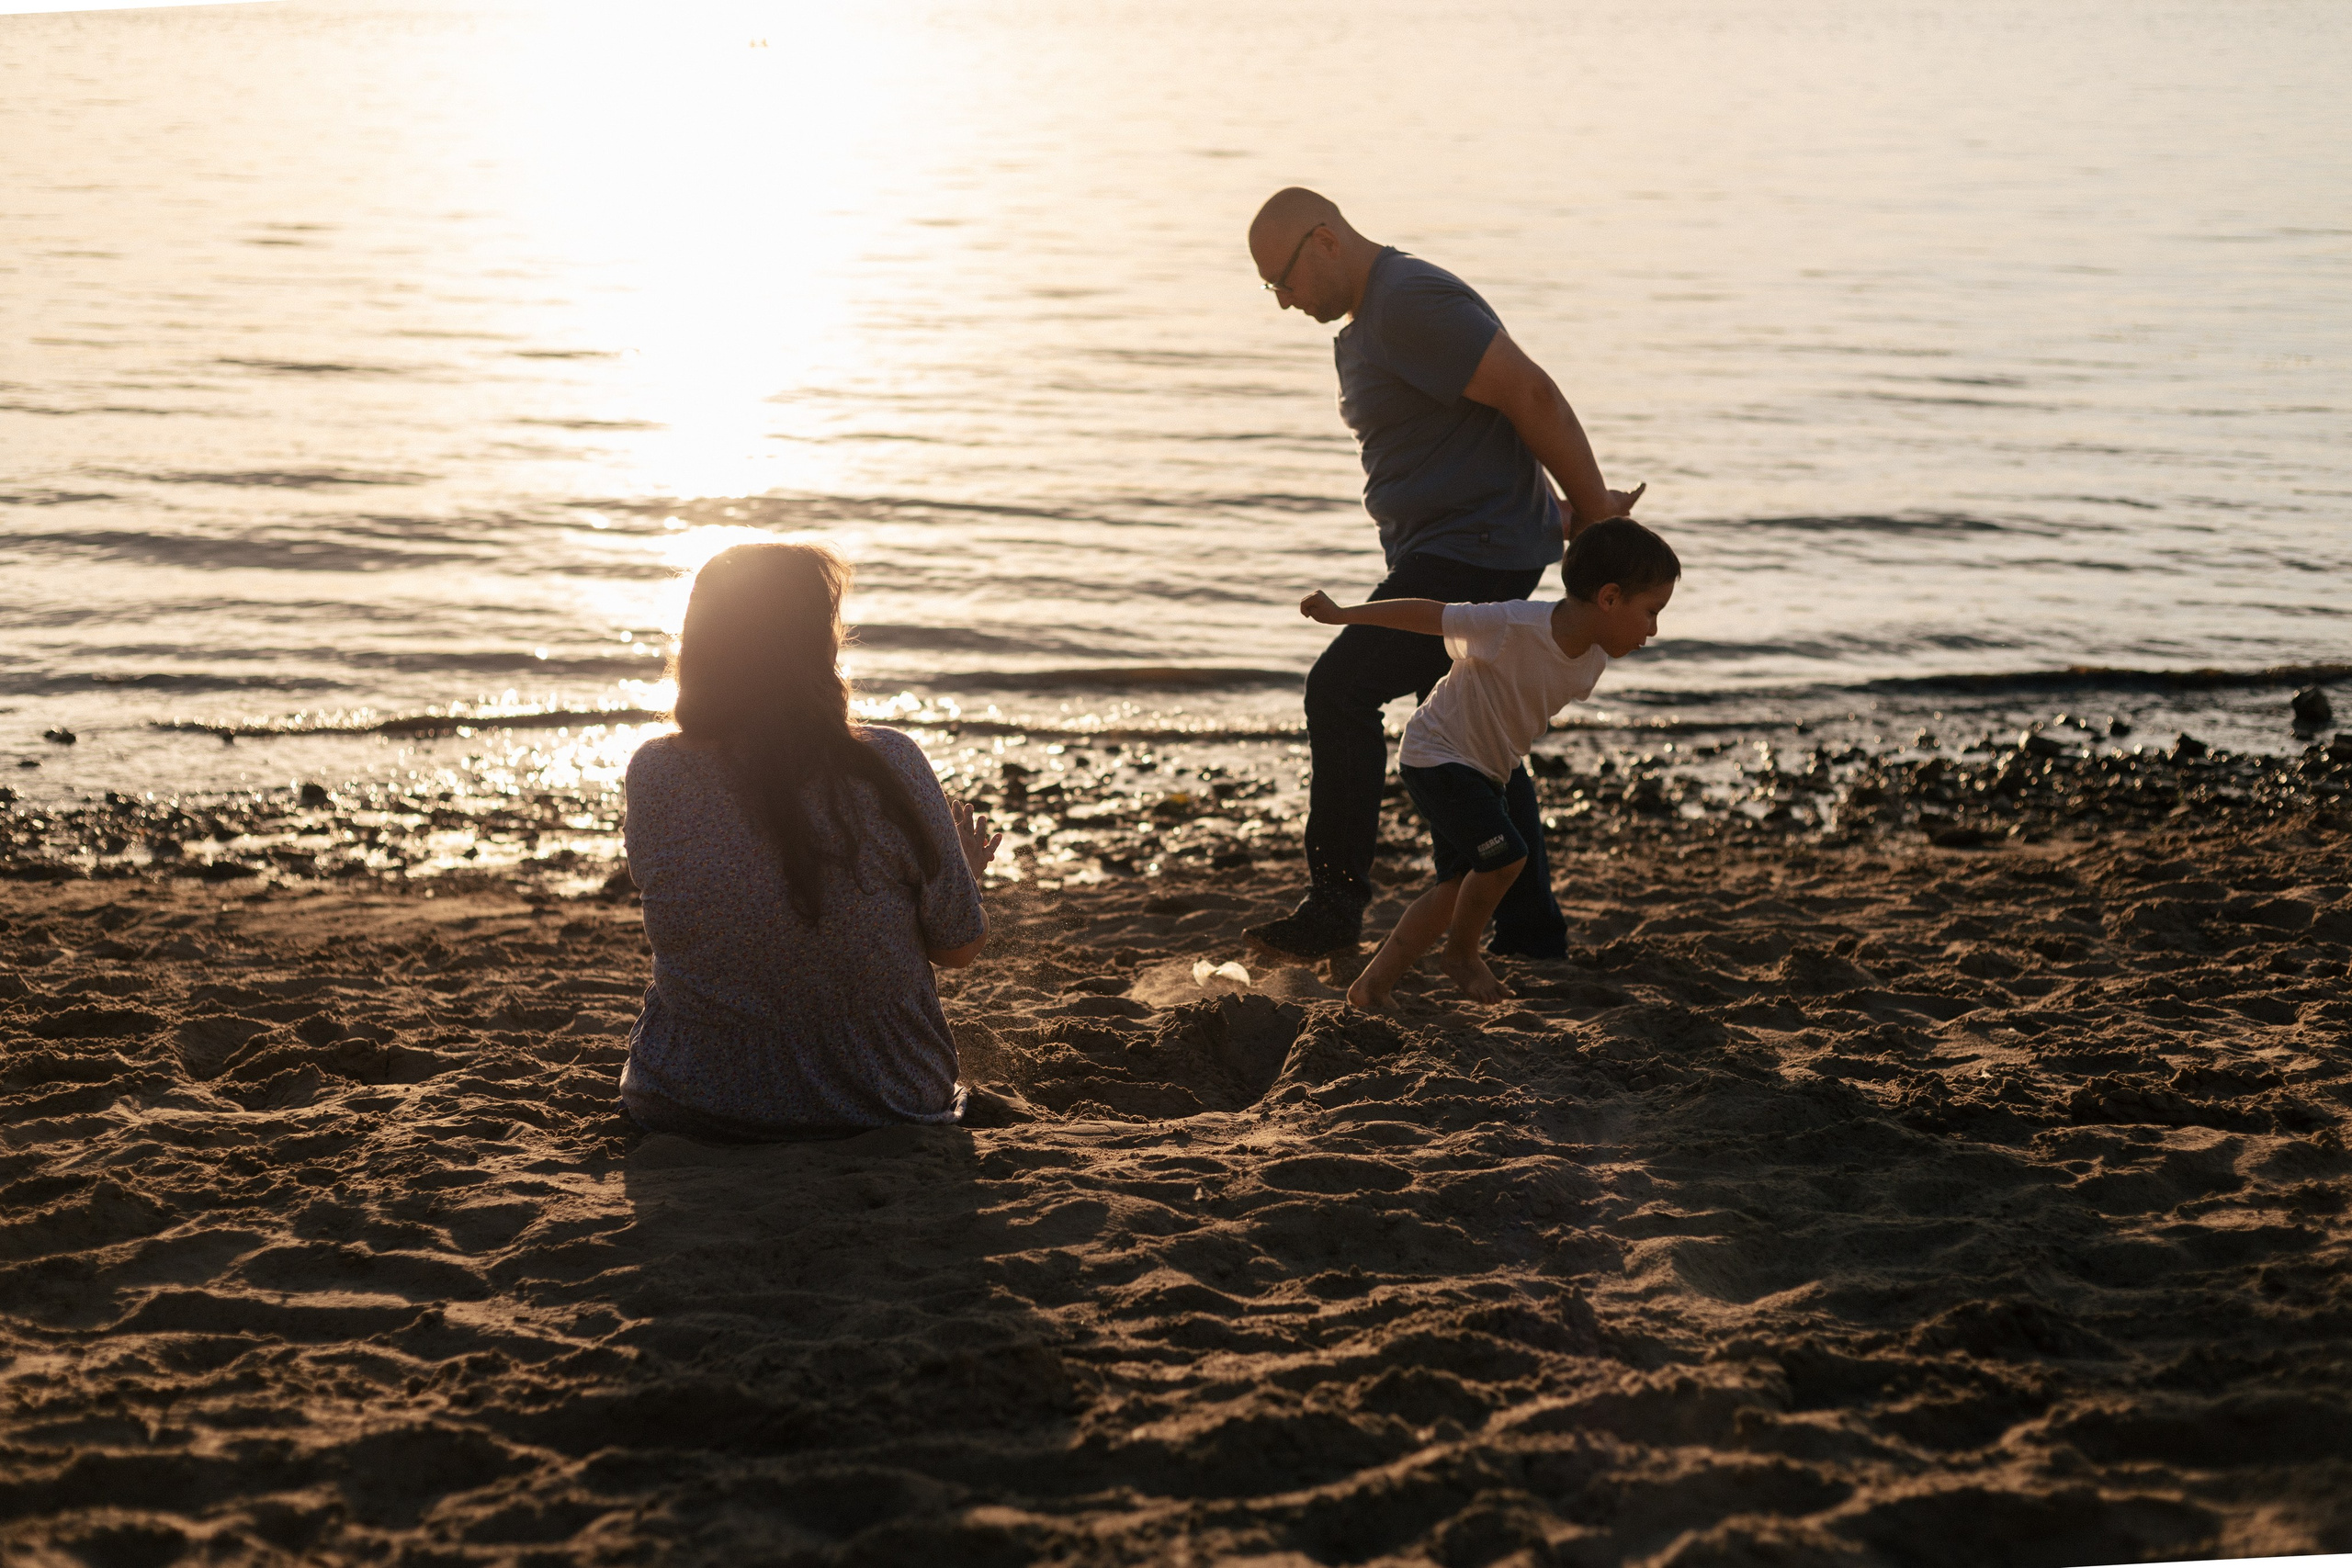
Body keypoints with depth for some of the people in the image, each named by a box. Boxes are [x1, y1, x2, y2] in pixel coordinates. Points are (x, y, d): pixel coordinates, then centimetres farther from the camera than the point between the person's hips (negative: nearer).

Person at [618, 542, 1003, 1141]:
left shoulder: (653, 775, -15)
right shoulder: (891, 767, -20)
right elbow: (959, 947, -9)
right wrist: (966, 867, 15)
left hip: (688, 1106, 1)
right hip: (885, 1103, -1)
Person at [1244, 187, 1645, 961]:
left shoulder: (1412, 303, -19)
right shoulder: (1363, 327, 16)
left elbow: (1533, 396, -22)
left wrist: (1595, 513, -14)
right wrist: (1583, 513, 9)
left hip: (1477, 547, -11)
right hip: (1446, 552, 11)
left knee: (1340, 691, -13)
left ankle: (1336, 903, -8)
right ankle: (1529, 927, 20)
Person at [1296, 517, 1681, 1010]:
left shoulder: (1594, 659, -9)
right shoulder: (1514, 626, -32)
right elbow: (1429, 615, -24)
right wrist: (1341, 615, -16)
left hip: (1487, 769, 9)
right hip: (1433, 755, -9)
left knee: (1460, 885, 11)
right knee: (1506, 855, -20)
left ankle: (1374, 985, 21)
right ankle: (1461, 953, 7)